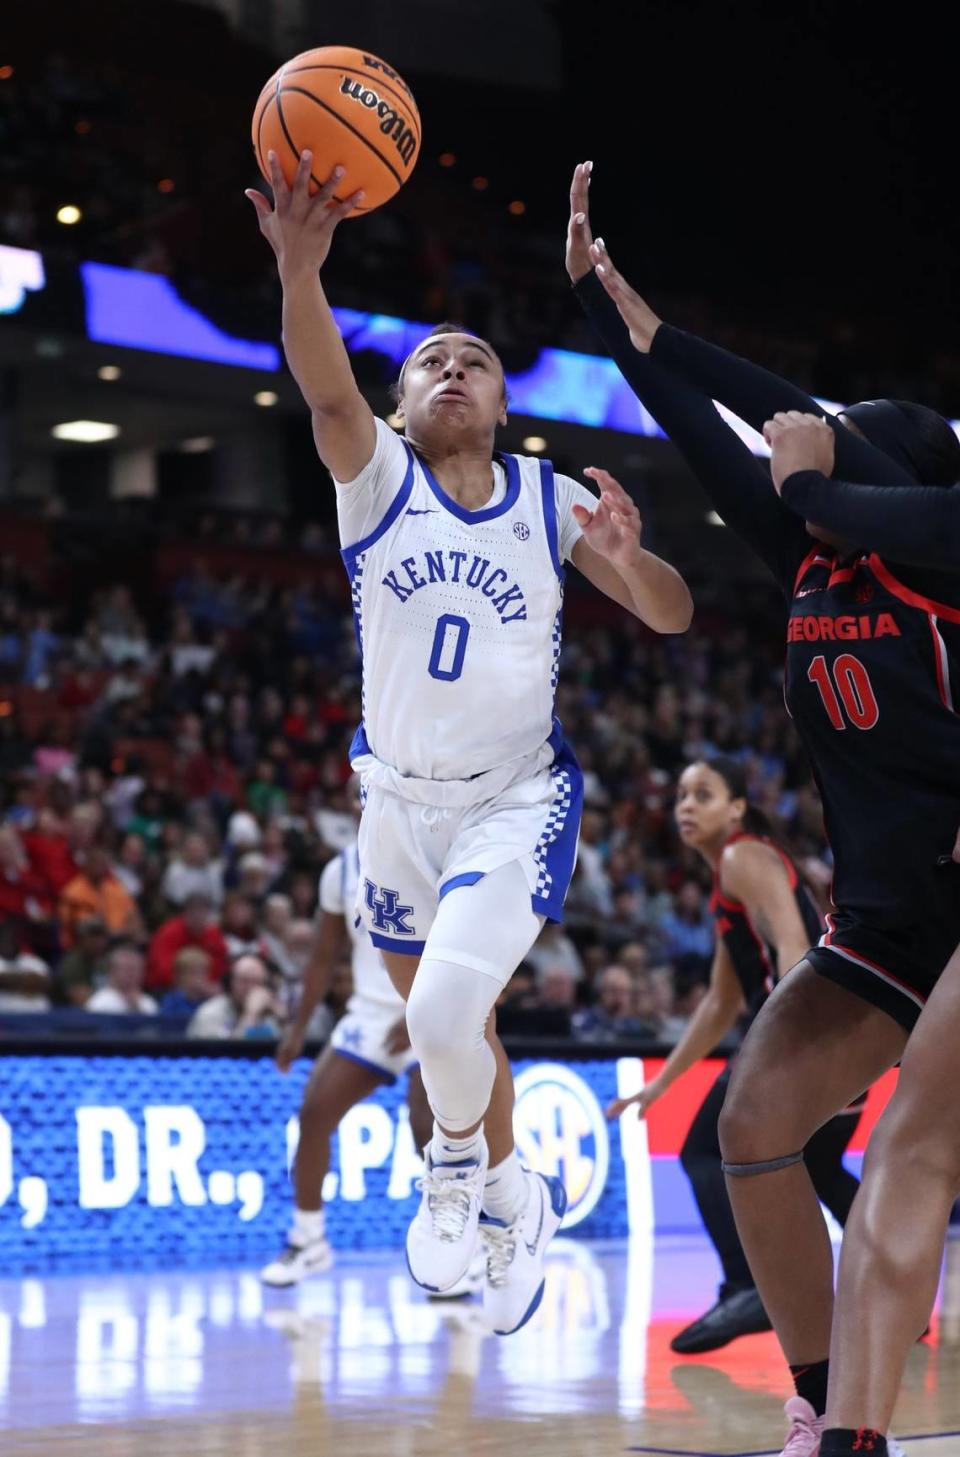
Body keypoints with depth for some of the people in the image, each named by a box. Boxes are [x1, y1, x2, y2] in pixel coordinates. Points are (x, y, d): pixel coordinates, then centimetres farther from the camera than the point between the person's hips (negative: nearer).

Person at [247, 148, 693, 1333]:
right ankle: (513, 1202, 43)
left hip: (518, 795, -2)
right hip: (399, 796, 2)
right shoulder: (375, 474, -5)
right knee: (444, 1026, 17)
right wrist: (300, 273, -47)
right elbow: (327, 391, -27)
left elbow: (672, 618, -4)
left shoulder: (551, 500, -3)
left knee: (447, 1009, -25)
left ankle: (458, 1164, 6)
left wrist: (627, 556, -28)